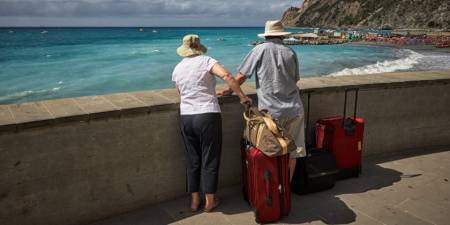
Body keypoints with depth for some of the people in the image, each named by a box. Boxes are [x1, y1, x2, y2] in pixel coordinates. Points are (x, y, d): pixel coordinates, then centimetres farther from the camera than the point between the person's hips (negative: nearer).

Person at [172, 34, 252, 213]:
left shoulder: (177, 69, 9)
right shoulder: (206, 61, -4)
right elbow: (226, 75, -19)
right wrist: (242, 96, -14)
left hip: (186, 117, 4)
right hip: (208, 116, -4)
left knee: (192, 160, 15)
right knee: (210, 159, 8)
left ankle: (194, 201, 24)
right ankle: (209, 201, 18)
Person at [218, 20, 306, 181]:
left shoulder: (260, 50, -3)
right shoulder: (290, 53, 7)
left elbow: (242, 75, -2)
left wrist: (230, 90, 13)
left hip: (271, 112, -3)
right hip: (294, 110, 3)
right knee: (292, 152, 12)